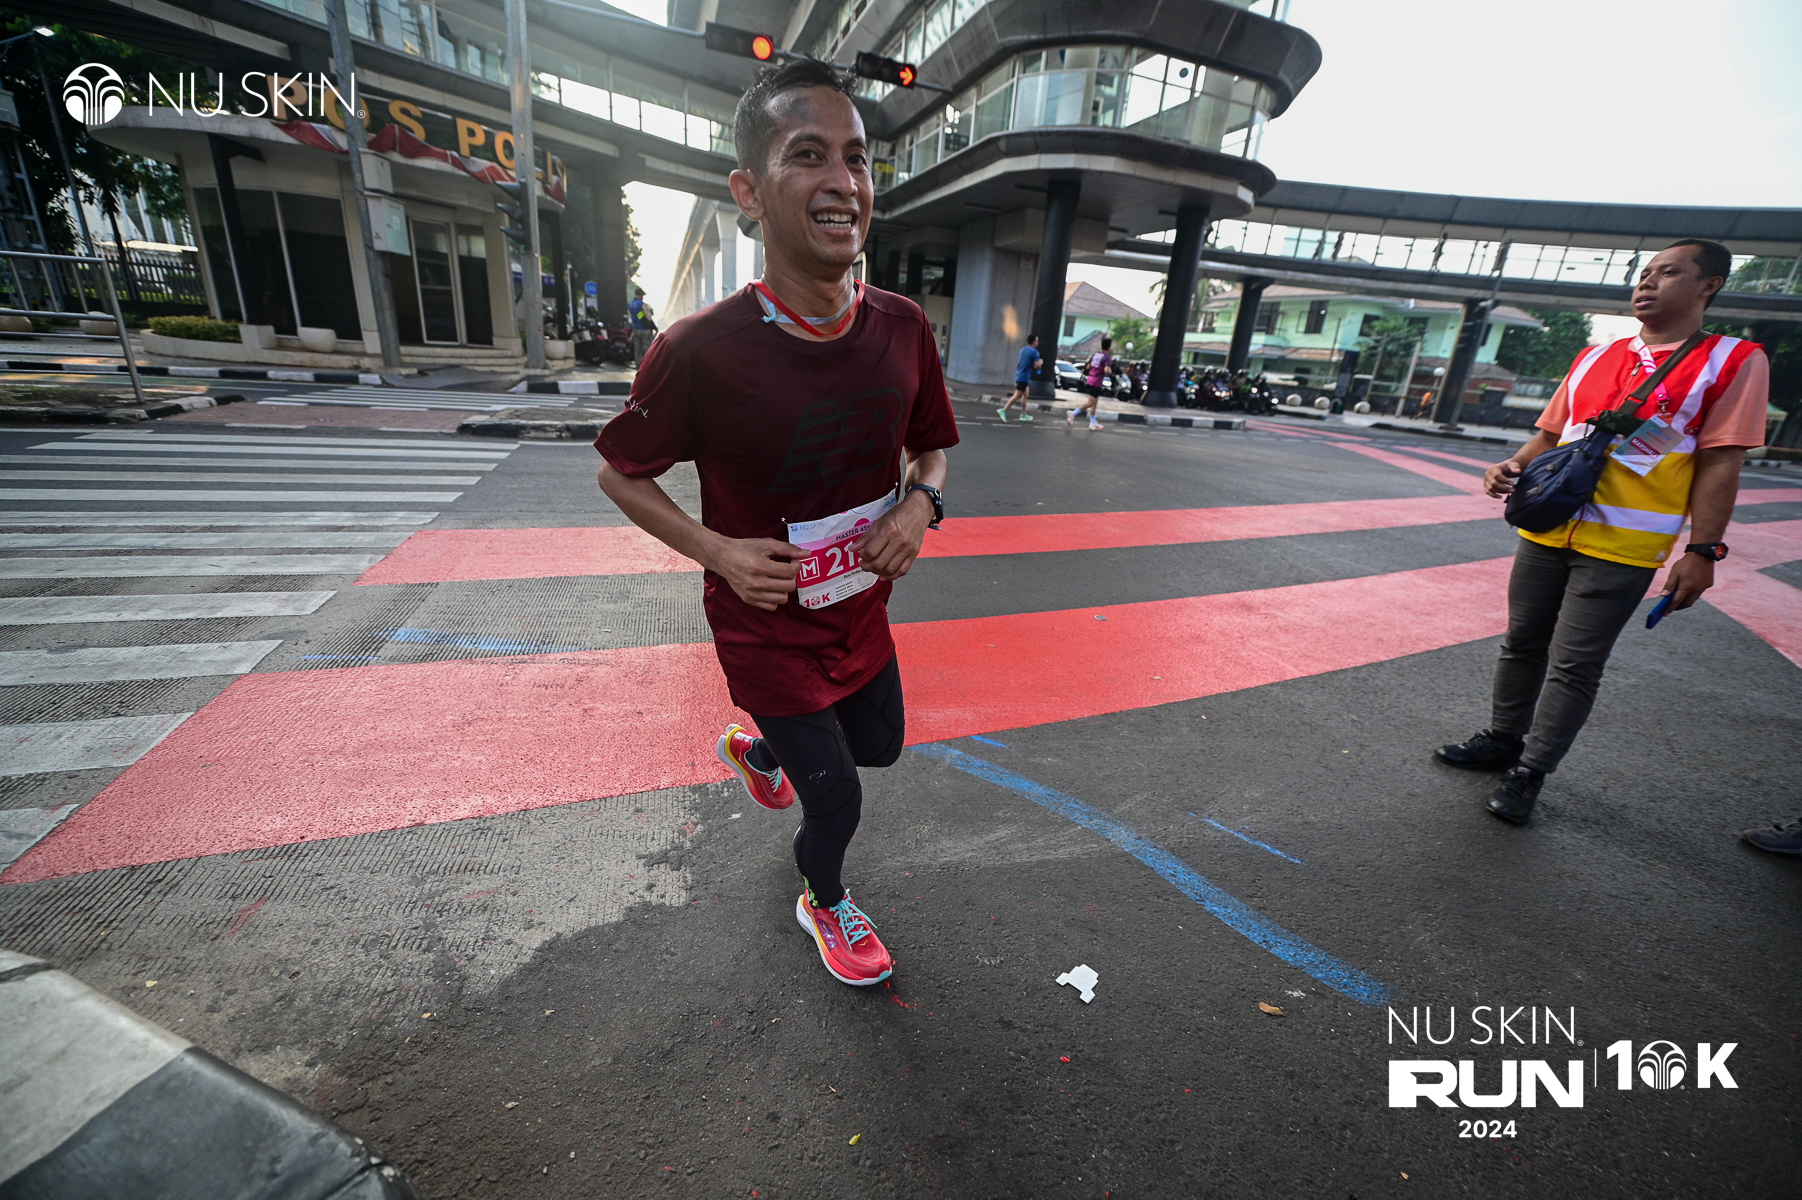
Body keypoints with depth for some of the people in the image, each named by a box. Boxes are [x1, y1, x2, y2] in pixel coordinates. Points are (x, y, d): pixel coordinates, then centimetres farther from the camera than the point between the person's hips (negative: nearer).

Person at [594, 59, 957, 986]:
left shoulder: (904, 331, -10)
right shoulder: (701, 350, -23)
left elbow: (931, 446, 7)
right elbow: (621, 472, -8)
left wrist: (921, 503, -15)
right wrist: (718, 550, -22)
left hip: (862, 612, 6)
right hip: (768, 629, -5)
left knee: (880, 745, 26)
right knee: (838, 802, 6)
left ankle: (754, 749, 57)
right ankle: (823, 906, 45)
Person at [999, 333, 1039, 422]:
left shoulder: (1023, 350, 12)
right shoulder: (1034, 352, -12)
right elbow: (1037, 365, -15)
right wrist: (1040, 362, 3)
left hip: (1019, 375, 9)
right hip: (1024, 377, -9)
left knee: (1025, 394, 19)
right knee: (1017, 396, -10)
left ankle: (1023, 414, 23)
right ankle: (1003, 410, -18)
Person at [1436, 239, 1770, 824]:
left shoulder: (1734, 361, -1)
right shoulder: (1593, 358, 12)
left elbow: (1719, 465, -6)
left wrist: (1702, 551, -11)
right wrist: (1514, 466, -4)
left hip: (1621, 549, -5)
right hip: (1547, 532, 5)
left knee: (1574, 665, -2)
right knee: (1522, 643, 13)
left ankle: (1529, 775, 10)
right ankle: (1502, 742, 29)